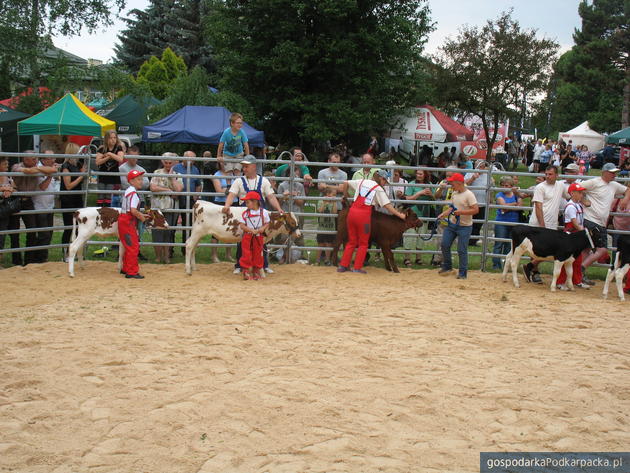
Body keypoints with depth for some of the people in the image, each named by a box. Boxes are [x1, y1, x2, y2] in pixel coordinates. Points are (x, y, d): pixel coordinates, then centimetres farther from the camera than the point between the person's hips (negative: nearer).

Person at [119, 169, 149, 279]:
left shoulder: (128, 191, 14)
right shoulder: (133, 193, -17)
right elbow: (133, 211, -26)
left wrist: (140, 215, 15)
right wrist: (142, 217, -11)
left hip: (124, 220, 11)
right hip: (128, 222, -11)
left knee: (129, 246, 20)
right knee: (133, 247, -8)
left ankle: (125, 269, 29)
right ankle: (132, 272, -7)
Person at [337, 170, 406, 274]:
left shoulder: (362, 181, 16)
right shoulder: (379, 189, 2)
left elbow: (346, 183, 22)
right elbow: (387, 205, -2)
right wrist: (399, 214, 3)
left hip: (352, 212, 5)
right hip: (364, 215, -5)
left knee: (351, 241, 16)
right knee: (363, 243, 9)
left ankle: (343, 265, 14)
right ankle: (357, 268, 5)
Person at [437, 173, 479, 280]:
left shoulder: (469, 195, -16)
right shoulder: (454, 194, 9)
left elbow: (476, 210, -21)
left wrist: (461, 212, -25)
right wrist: (443, 214, 6)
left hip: (464, 227, -8)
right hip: (451, 224, 8)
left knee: (462, 250, -4)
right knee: (445, 245, 7)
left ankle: (463, 272, 7)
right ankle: (447, 266, 25)